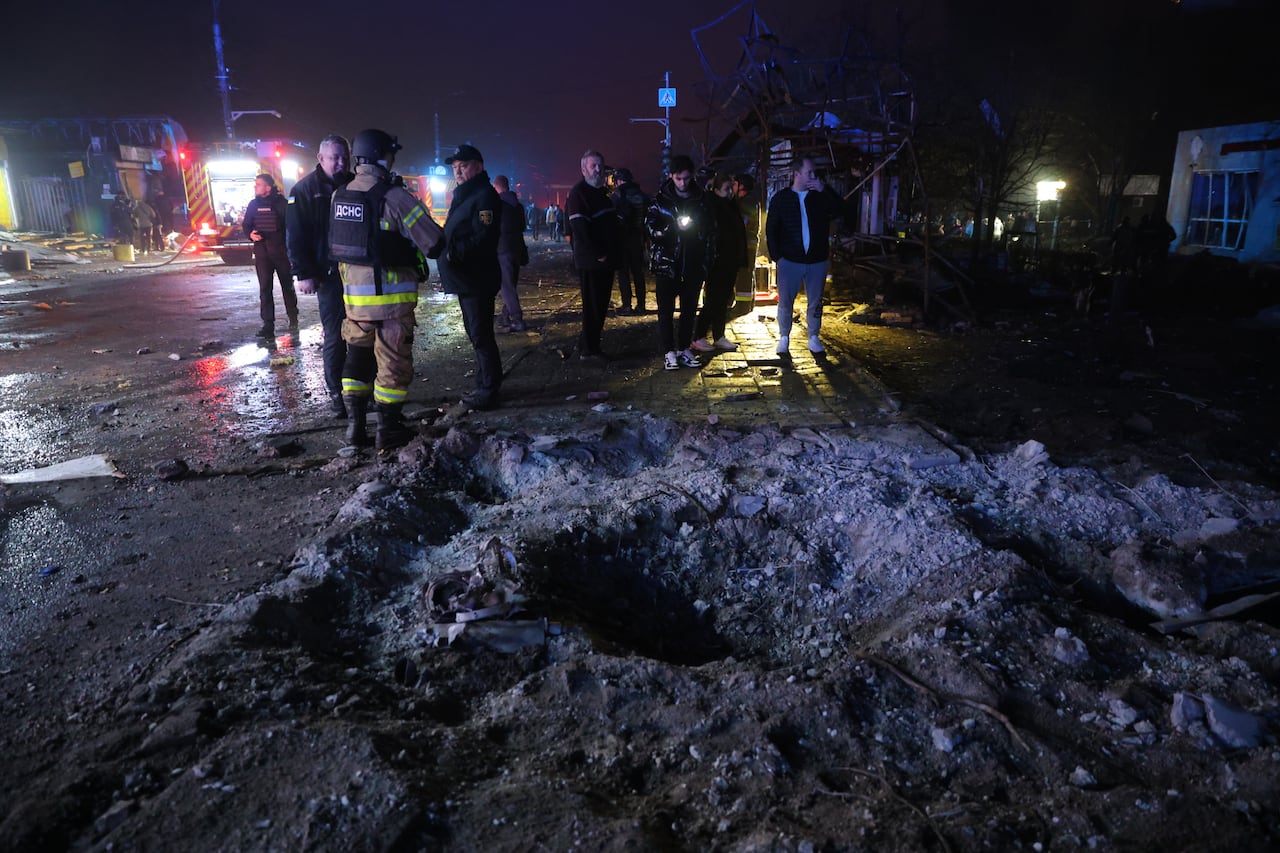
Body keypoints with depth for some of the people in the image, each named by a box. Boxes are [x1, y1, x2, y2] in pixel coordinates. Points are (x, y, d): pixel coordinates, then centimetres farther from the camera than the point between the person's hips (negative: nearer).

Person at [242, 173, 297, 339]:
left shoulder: (281, 203, -5)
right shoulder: (254, 204, 7)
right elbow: (246, 224, 14)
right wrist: (250, 234, -8)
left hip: (281, 251, -3)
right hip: (262, 253, 3)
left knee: (287, 286, 11)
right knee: (264, 288, -3)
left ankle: (293, 318, 28)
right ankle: (268, 325, -2)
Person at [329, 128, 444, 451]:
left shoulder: (339, 196, 5)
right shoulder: (394, 197, -16)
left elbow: (339, 241, 14)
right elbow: (433, 243, -15)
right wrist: (438, 235, 5)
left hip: (353, 293, 6)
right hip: (391, 296, -6)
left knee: (357, 357, 18)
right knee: (393, 362, 5)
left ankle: (355, 425, 22)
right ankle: (388, 431, 12)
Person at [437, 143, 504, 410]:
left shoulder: (485, 196, -13)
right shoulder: (463, 195, 20)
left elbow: (483, 238, -23)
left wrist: (453, 253, -27)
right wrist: (446, 251, 8)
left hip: (477, 279, -11)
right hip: (466, 278, 11)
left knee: (481, 335, -7)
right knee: (476, 333, 16)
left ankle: (488, 391, -1)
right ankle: (484, 385, 27)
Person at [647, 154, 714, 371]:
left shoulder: (700, 198, 6)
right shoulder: (661, 198, 0)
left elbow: (710, 229, 11)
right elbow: (650, 224, -5)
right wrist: (671, 227, -22)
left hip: (693, 263, 3)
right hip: (666, 261, -2)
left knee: (689, 308, 9)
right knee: (666, 308, 0)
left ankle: (684, 349, 20)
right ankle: (669, 351, 8)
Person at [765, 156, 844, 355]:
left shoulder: (821, 196, 5)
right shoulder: (781, 198, 1)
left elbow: (840, 209, -9)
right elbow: (771, 229, 1)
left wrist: (825, 190, -15)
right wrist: (776, 256, -6)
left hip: (817, 260, 2)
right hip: (790, 261, -2)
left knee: (815, 301, 8)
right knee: (785, 301, 3)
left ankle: (814, 338, 21)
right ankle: (784, 338, 18)